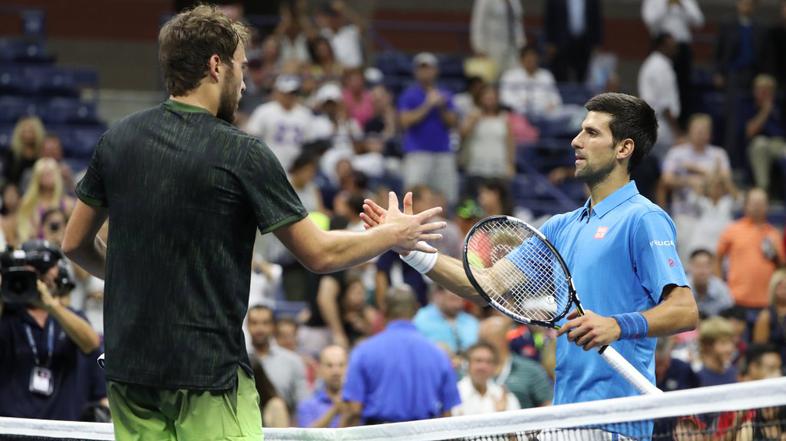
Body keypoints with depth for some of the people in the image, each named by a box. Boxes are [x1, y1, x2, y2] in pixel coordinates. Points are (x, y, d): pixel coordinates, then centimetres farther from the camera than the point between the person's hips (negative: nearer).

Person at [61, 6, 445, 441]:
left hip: (128, 368, 6)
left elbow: (76, 245, 12)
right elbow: (320, 253, -5)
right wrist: (394, 234, 12)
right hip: (208, 373, -5)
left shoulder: (117, 140, 4)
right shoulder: (242, 155, -10)